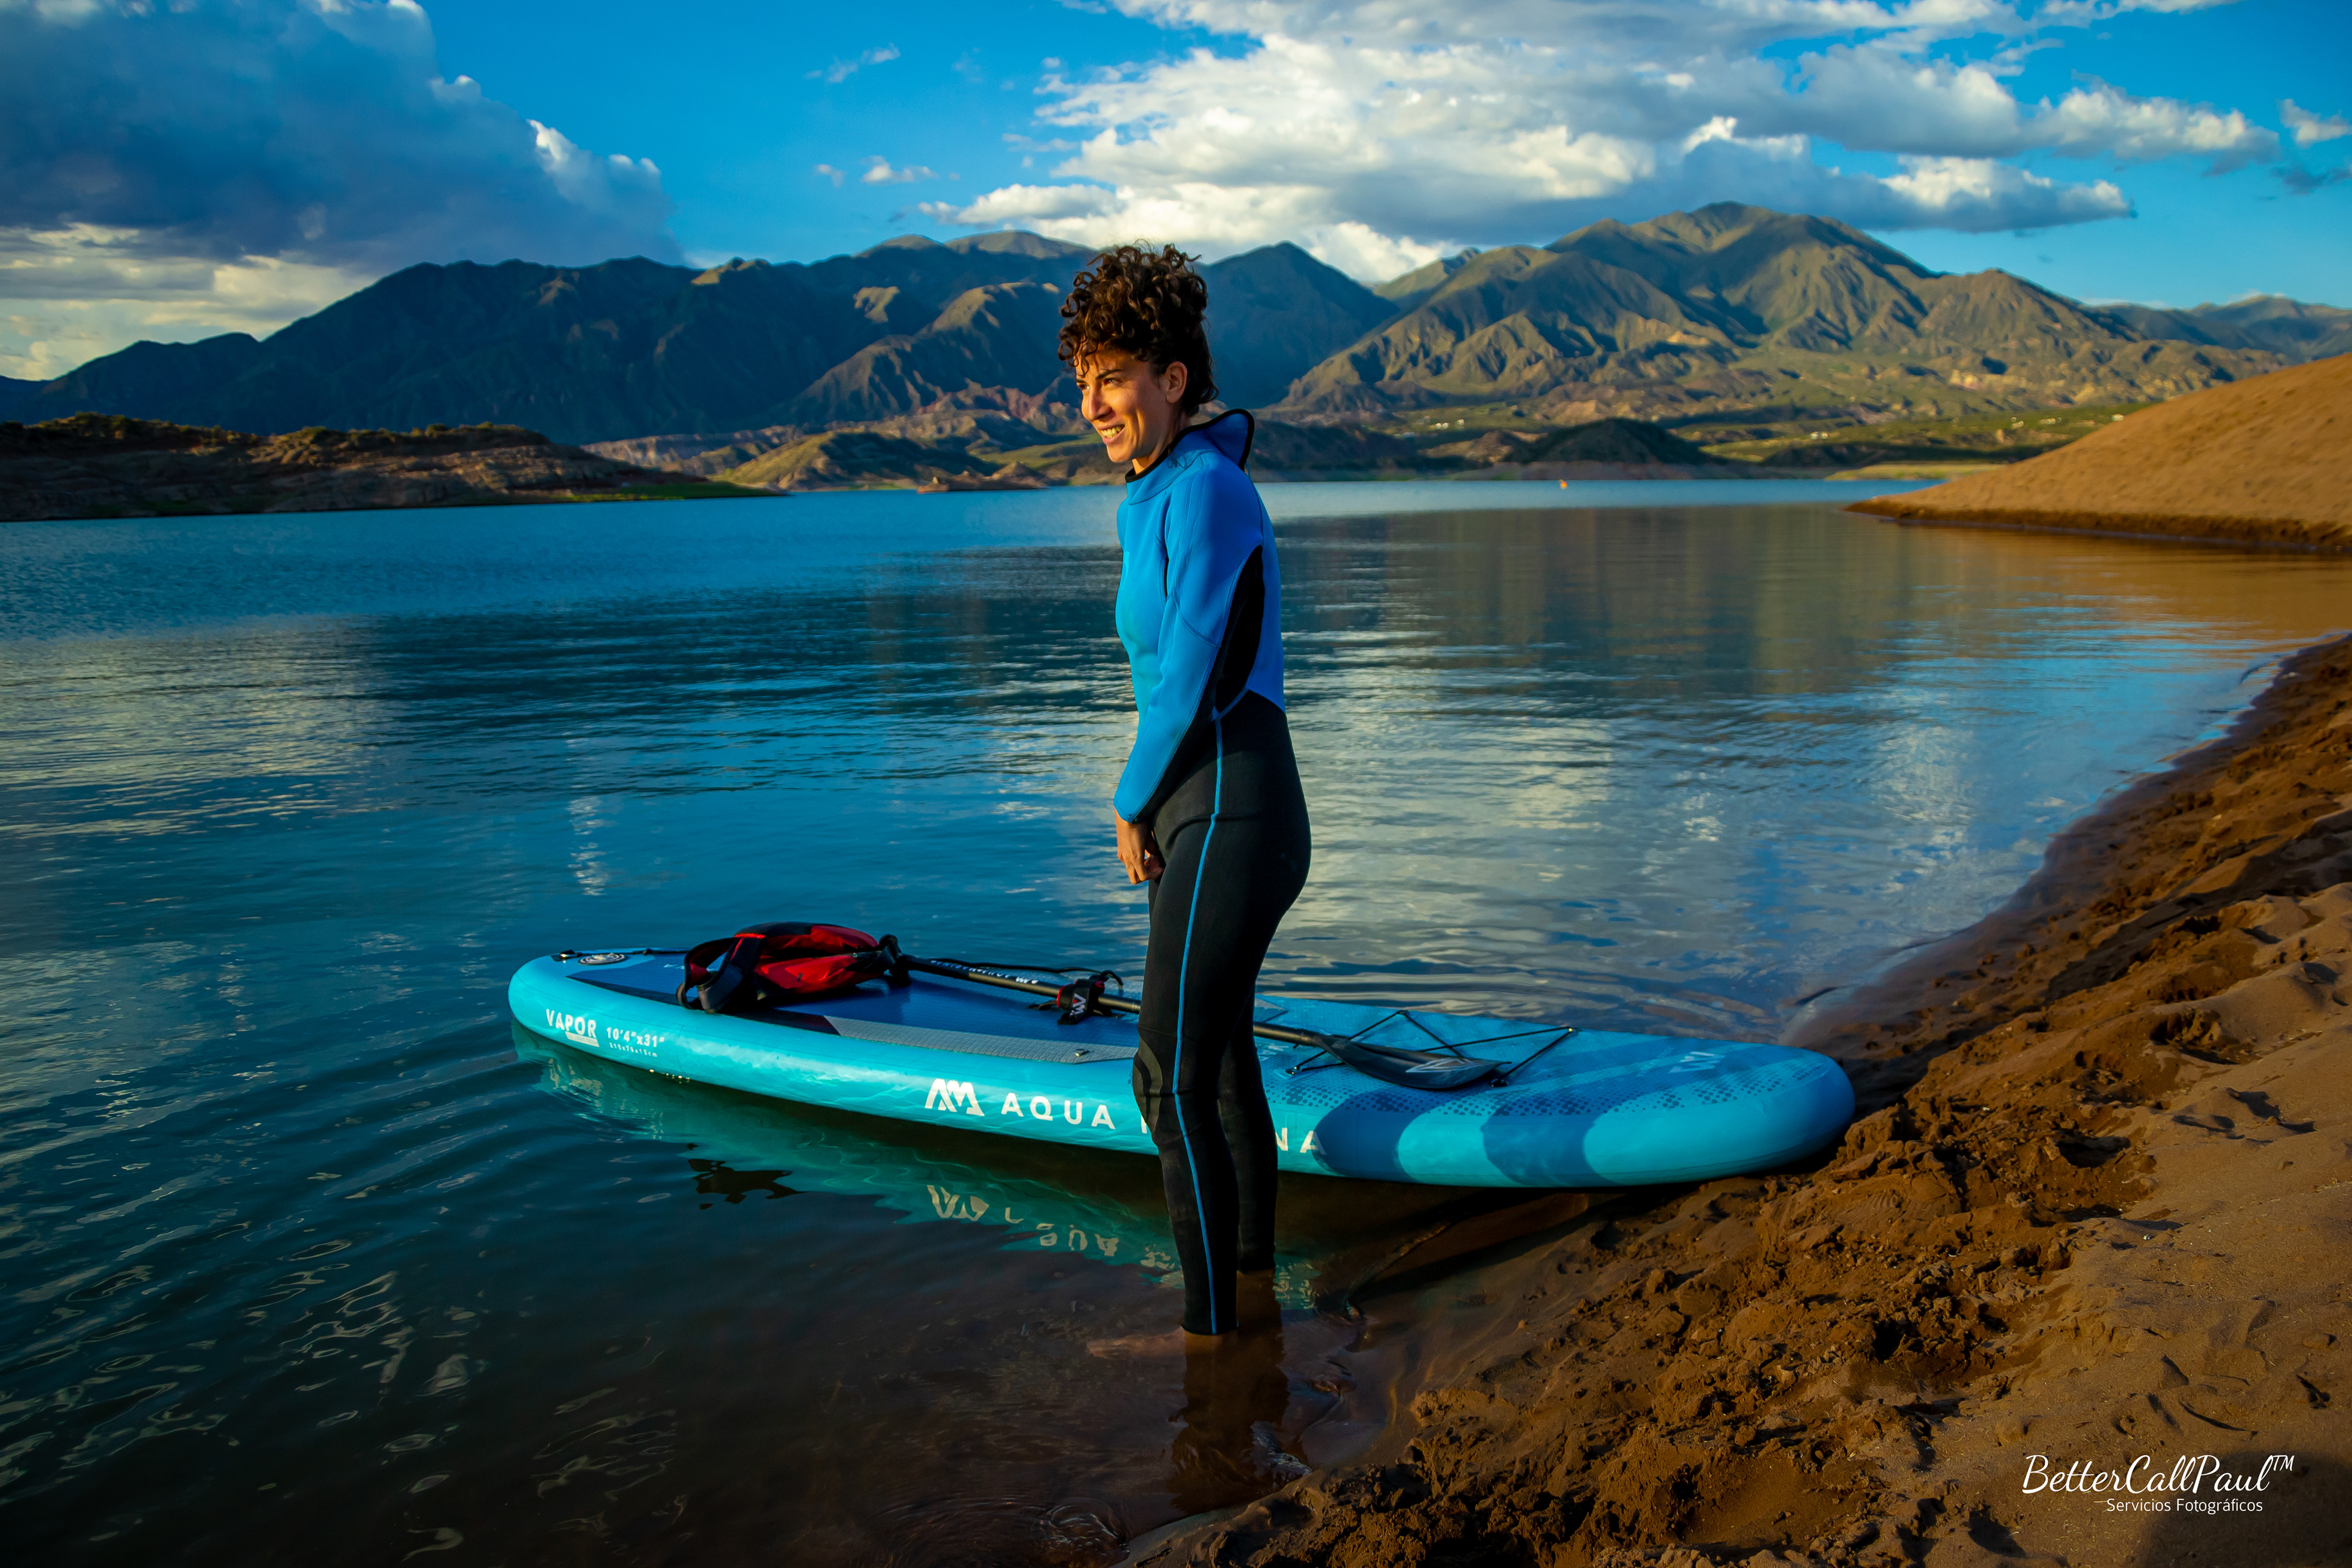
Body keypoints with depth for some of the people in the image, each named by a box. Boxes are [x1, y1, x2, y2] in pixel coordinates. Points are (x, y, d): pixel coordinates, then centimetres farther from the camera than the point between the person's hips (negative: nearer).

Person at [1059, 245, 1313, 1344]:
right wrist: (1148, 806, 9)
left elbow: (1191, 676, -18)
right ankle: (1253, 1251, 37)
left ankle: (1207, 1325, 8)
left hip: (1227, 821, -10)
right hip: (1202, 815, 10)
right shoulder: (1157, 492, 13)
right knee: (1218, 1050, 21)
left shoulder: (1206, 490, -16)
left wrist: (1130, 806, -5)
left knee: (1170, 1080, -4)